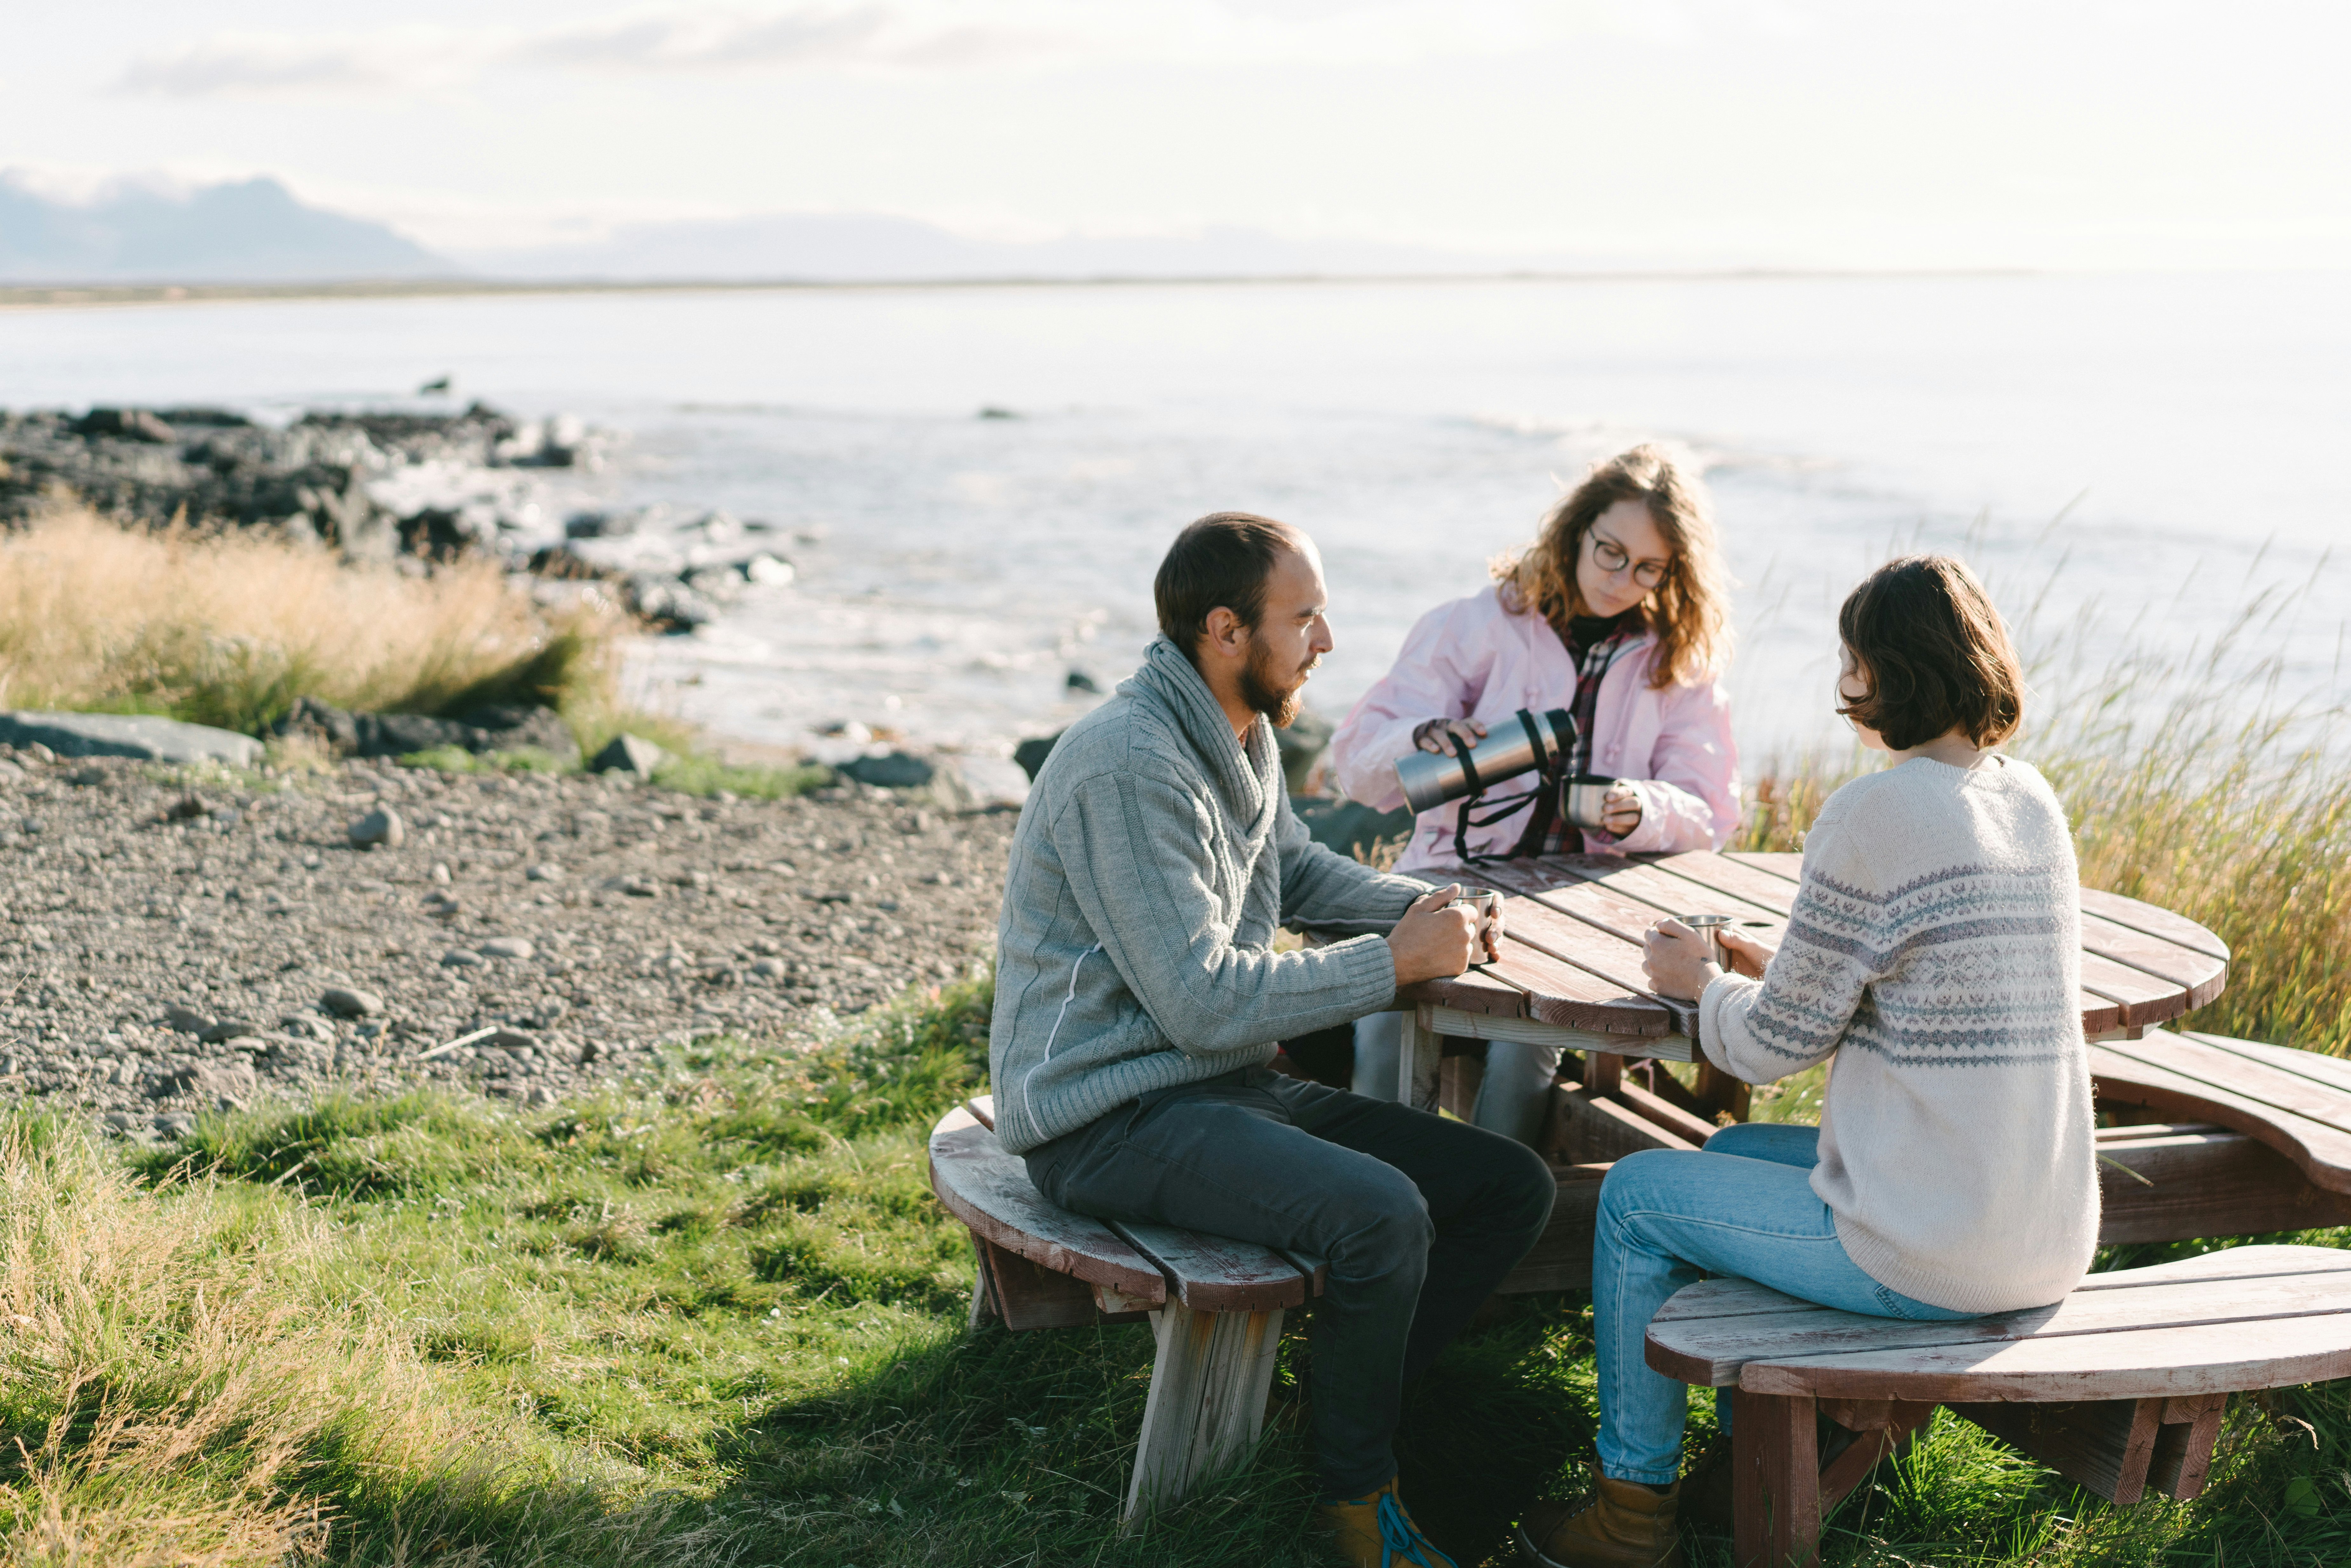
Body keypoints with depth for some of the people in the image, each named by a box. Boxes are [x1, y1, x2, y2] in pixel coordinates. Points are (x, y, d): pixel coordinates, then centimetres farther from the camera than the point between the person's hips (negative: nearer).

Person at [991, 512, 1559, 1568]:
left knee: (1513, 1189, 3)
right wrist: (1394, 962, -16)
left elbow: (1296, 872, 27)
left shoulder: (1242, 734, 9)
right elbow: (1203, 1003, -24)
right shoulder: (1129, 768, -21)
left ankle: (1350, 1404, 13)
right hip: (1113, 1116, -10)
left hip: (1229, 1086, 10)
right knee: (1380, 1213, -31)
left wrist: (1421, 904, 7)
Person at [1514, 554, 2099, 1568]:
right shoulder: (2032, 803, 6)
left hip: (1928, 1254, -8)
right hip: (2054, 1237, 8)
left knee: (1636, 1197, 12)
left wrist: (1699, 983, 10)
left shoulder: (1875, 816, -18)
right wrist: (1774, 966, 19)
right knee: (1734, 1153, 28)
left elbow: (1774, 1047, -11)